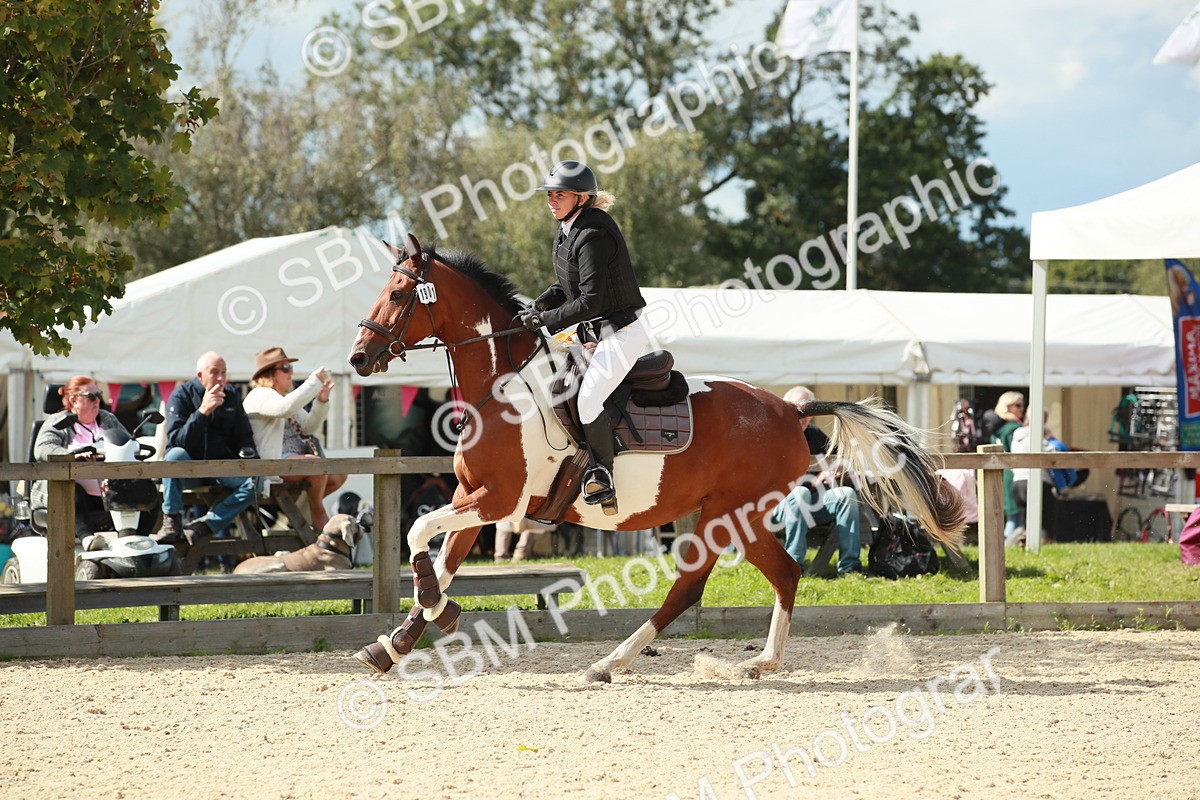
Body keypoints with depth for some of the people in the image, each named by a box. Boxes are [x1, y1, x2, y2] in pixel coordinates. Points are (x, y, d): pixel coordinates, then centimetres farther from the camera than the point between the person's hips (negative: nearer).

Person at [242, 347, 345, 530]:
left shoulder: (286, 396, 25)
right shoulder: (260, 395, -7)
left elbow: (309, 427, 21)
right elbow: (285, 407, -28)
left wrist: (322, 400, 5)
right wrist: (314, 381, -24)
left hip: (296, 458, 10)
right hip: (273, 460, -10)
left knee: (338, 475, -1)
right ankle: (318, 515, -14)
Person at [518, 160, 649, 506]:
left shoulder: (592, 237, -25)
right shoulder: (567, 232, 6)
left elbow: (590, 302, -28)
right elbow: (566, 286, 17)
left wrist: (546, 320, -20)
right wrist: (539, 306, -1)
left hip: (622, 331, -11)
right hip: (597, 328, 11)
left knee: (588, 402, -18)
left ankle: (602, 474, 2)